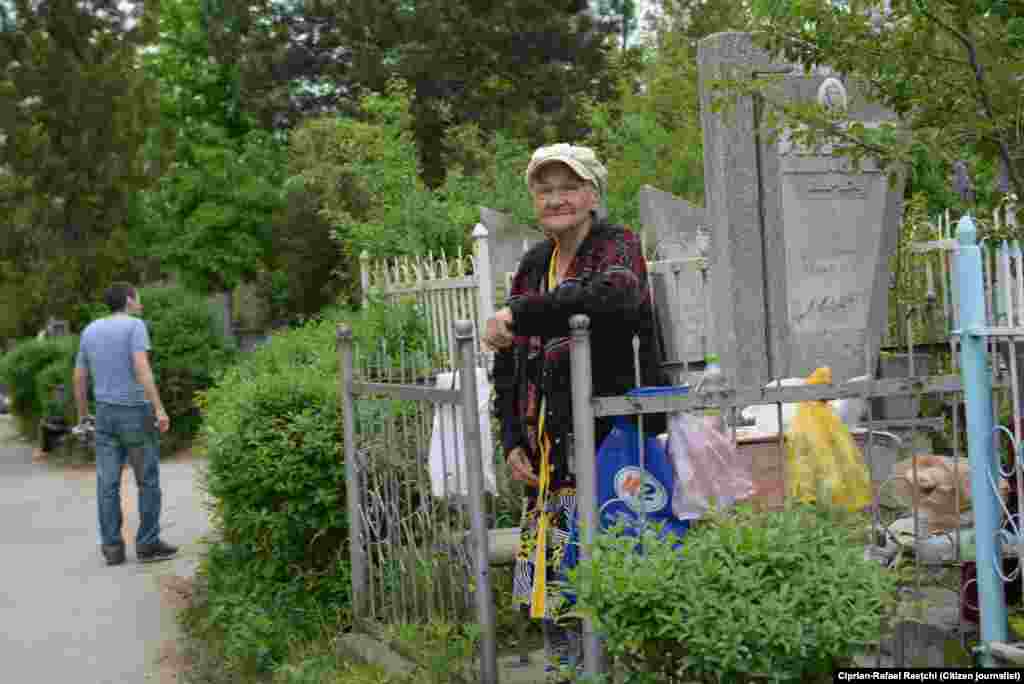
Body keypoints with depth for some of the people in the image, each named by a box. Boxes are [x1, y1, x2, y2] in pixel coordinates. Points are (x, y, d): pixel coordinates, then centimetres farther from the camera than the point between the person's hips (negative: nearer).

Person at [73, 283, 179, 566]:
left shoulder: (90, 330, 8)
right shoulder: (135, 326, -10)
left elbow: (79, 377, 12)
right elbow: (142, 368, -22)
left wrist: (82, 413, 24)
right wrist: (159, 408, -22)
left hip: (106, 415, 5)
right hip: (136, 415, -5)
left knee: (108, 483, 6)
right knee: (148, 480, 5)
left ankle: (112, 548, 6)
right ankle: (147, 544, 7)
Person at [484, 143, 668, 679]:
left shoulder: (618, 246, -2)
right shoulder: (533, 265, 17)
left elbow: (616, 295, -28)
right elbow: (508, 366, 21)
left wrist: (521, 313, -22)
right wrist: (512, 442, 9)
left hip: (608, 443, -6)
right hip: (546, 455, 6)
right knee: (547, 587, 6)